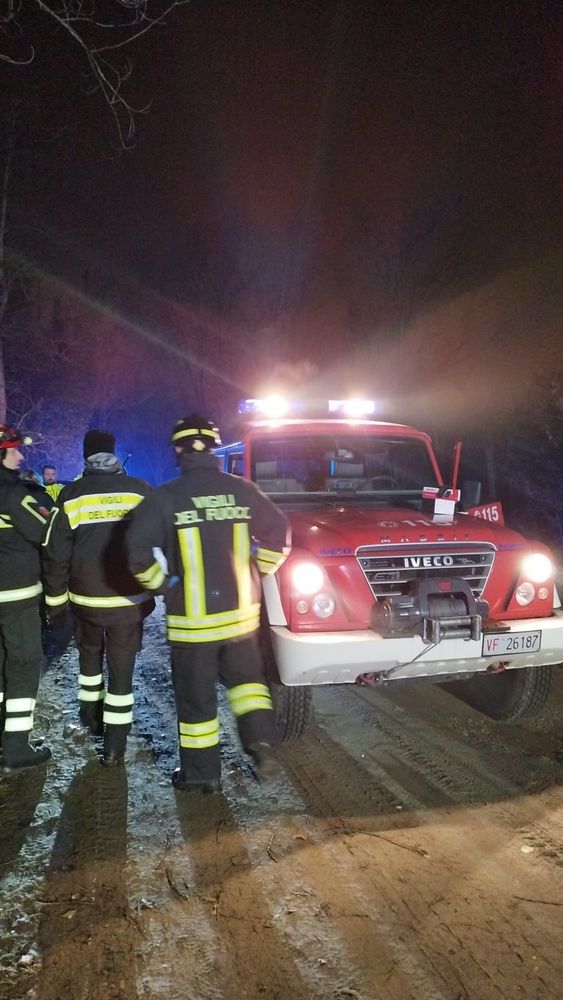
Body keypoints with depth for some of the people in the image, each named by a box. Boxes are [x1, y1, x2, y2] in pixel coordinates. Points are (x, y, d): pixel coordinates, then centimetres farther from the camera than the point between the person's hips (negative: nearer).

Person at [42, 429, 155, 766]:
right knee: (122, 668, 5)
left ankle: (92, 718, 36)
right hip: (130, 599, -1)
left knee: (90, 656, 25)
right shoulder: (140, 491, -5)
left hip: (85, 598, 1)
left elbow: (55, 553, -3)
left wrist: (55, 598, 8)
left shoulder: (71, 495, -5)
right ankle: (115, 746, 7)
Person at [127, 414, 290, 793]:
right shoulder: (242, 489, -1)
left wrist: (161, 584, -2)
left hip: (192, 618, -3)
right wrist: (259, 571, 12)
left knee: (196, 695, 11)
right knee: (245, 677, 26)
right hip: (241, 612, 3)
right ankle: (260, 738, 10)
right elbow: (278, 531, 1)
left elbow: (138, 550, -17)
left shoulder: (165, 497, -10)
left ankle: (201, 772, 21)